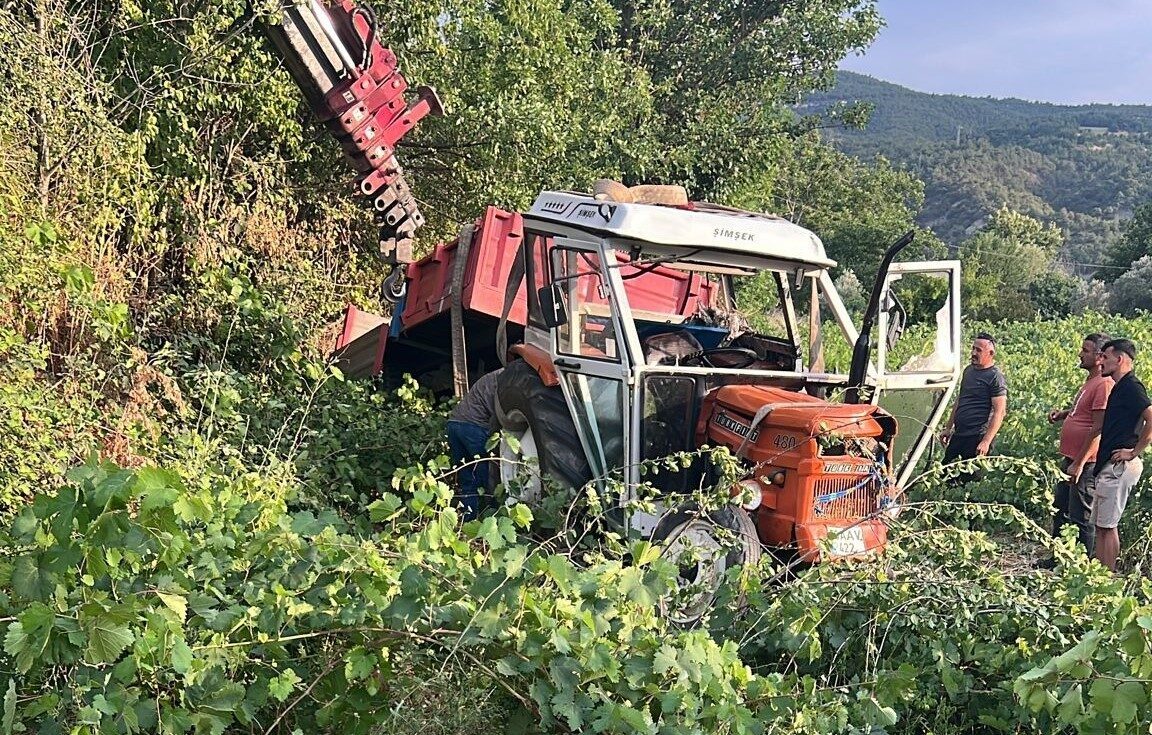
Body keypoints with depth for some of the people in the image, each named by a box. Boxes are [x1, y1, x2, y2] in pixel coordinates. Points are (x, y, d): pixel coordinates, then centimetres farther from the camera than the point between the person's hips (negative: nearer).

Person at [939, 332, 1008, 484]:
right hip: (958, 435, 8)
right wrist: (948, 428, 21)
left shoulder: (995, 377, -10)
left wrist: (986, 441, -21)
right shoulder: (968, 370, 14)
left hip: (977, 438, -8)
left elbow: (999, 412, -15)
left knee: (970, 479, -4)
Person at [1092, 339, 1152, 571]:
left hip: (1119, 467, -10)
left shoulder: (1131, 386, -14)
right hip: (1109, 466, 10)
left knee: (1107, 525, -5)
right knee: (1100, 524, 12)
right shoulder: (1120, 387, 17)